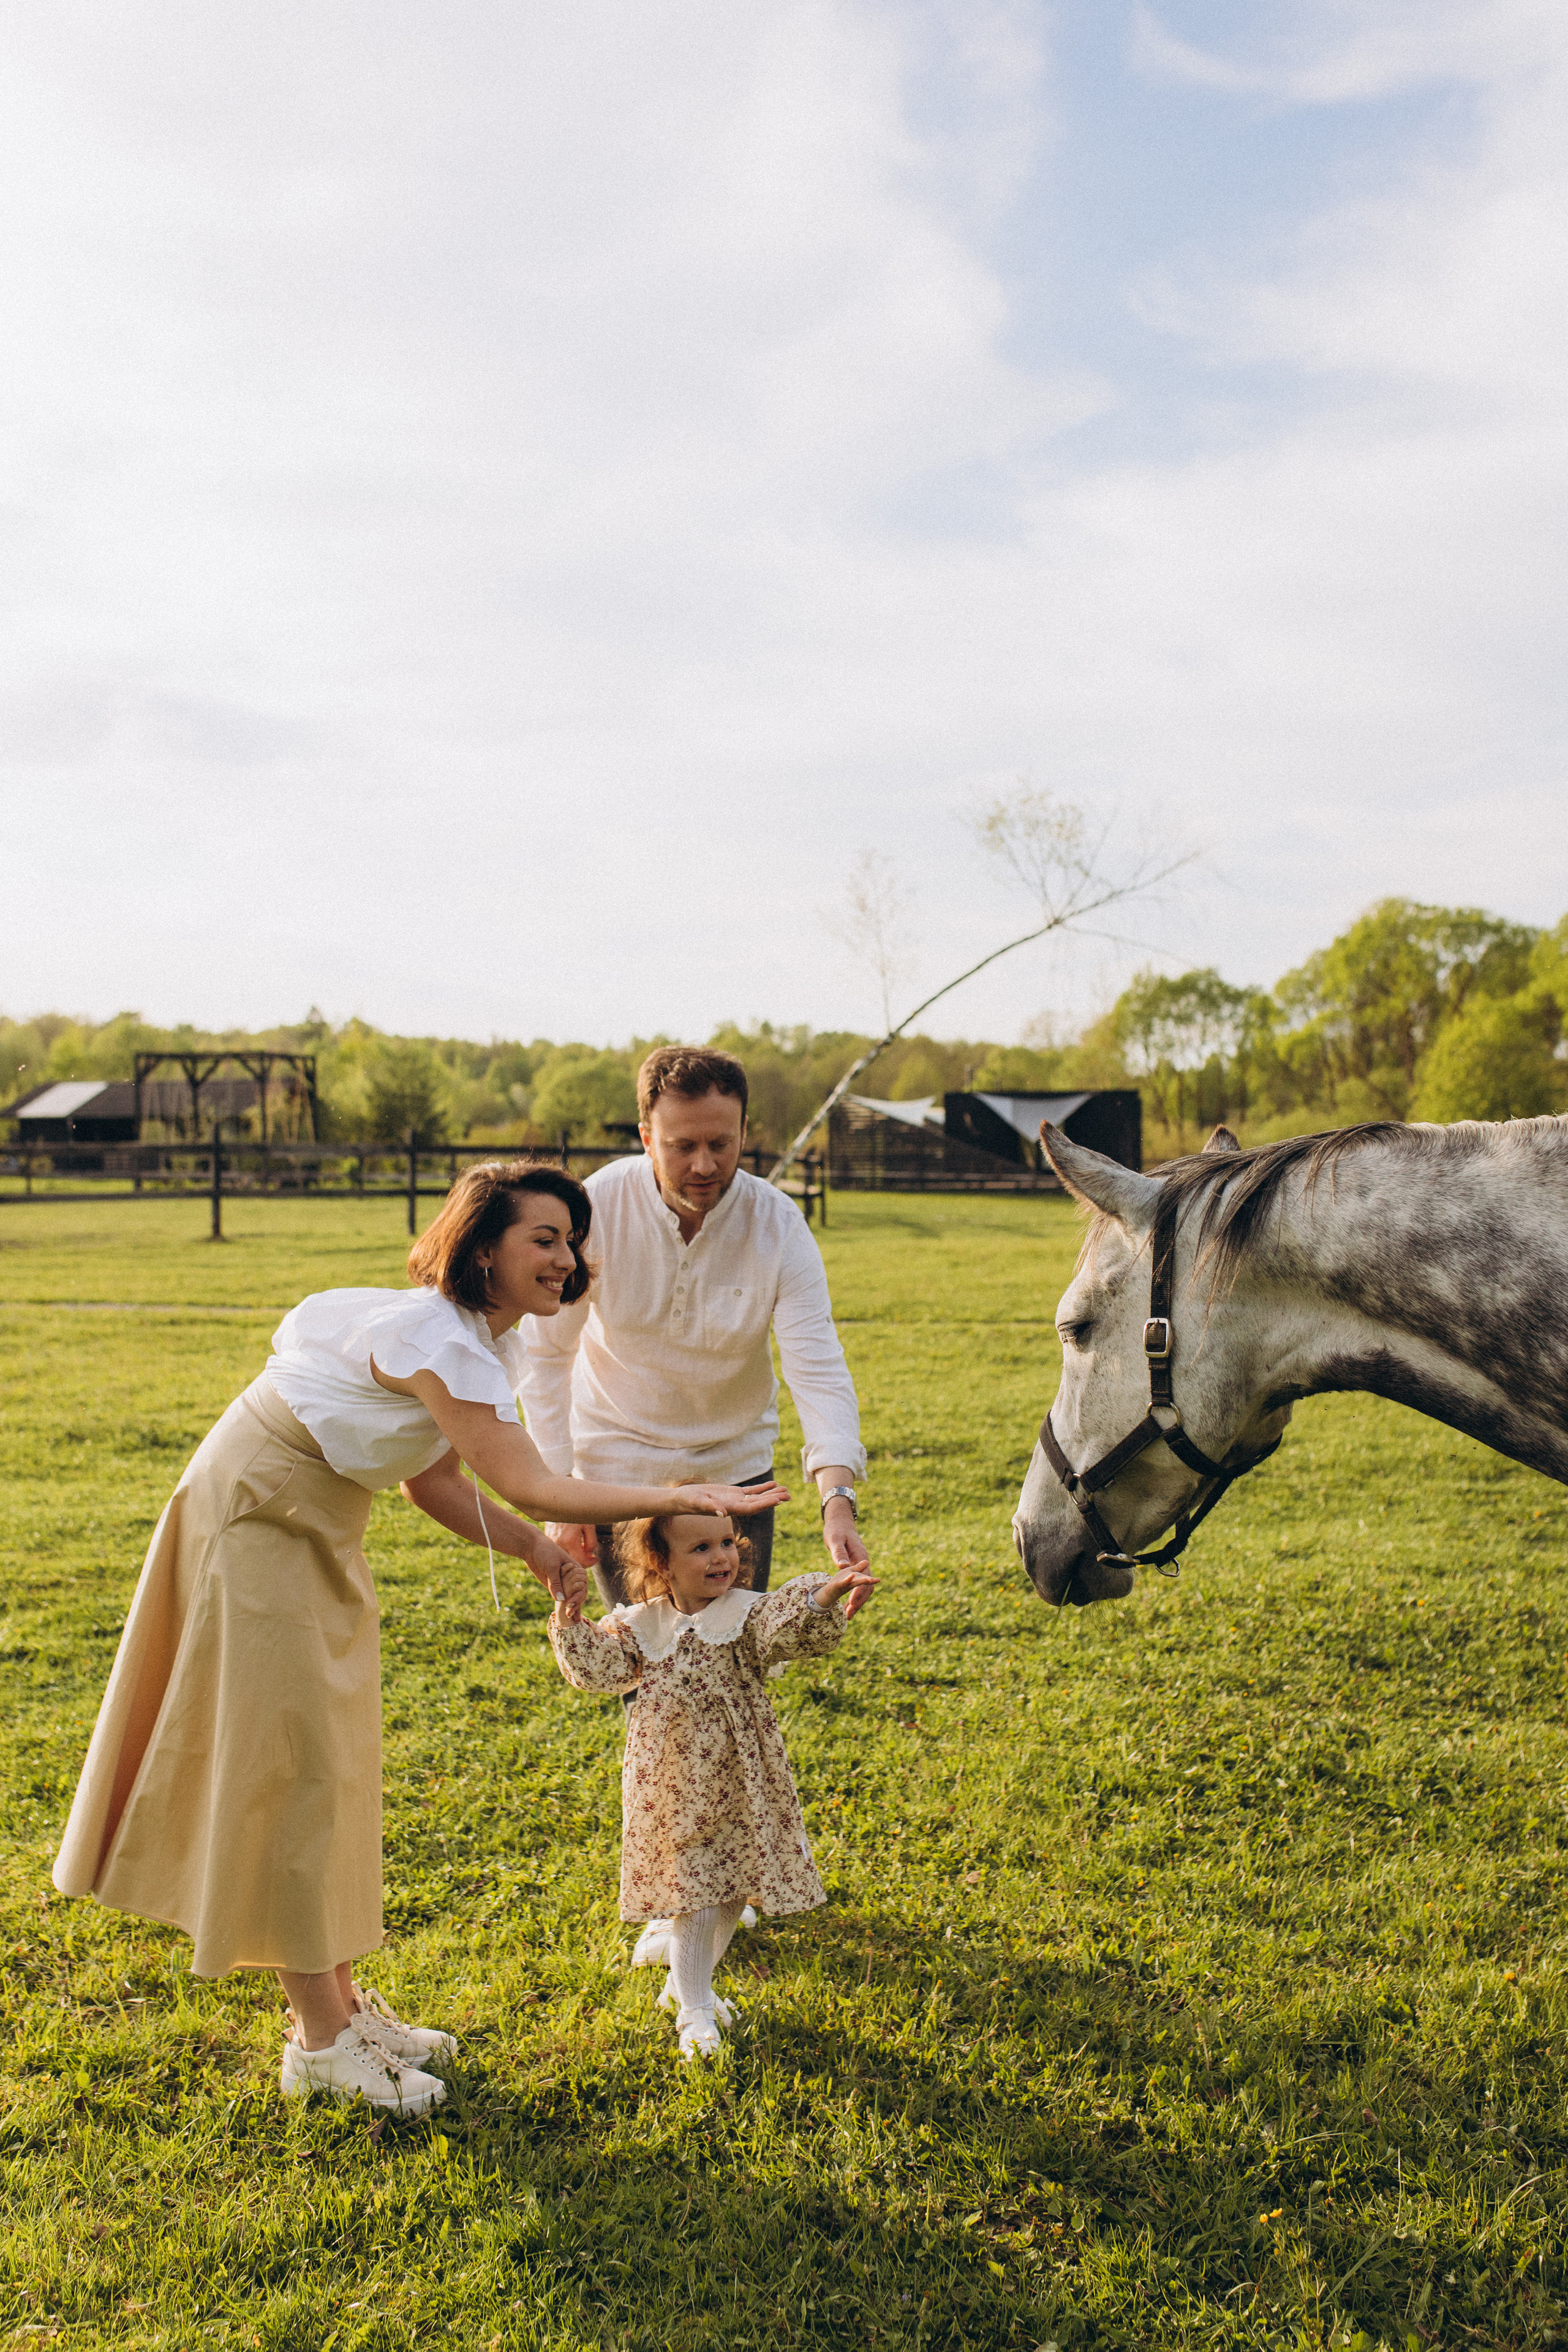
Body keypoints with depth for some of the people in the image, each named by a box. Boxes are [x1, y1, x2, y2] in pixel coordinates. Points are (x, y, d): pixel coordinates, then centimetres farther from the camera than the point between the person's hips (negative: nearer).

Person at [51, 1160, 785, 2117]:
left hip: (320, 1529, 10)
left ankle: (339, 2000, 26)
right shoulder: (438, 1339, -28)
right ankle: (320, 2040, 9)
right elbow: (530, 1486, -32)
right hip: (255, 1522, -10)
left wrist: (538, 1553, -6)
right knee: (295, 1767, -3)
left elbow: (432, 1480, 6)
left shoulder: (484, 1340, 2)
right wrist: (686, 1496, -29)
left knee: (335, 1763, 14)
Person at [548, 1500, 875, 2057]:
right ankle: (693, 2010, 18)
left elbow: (787, 1631, -26)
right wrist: (569, 1618, -14)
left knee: (731, 1896, 13)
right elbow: (595, 1669, -3)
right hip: (673, 1791, -1)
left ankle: (684, 1985, 37)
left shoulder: (749, 1615, -7)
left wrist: (824, 1600, -45)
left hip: (738, 1786, 1)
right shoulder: (640, 1628, 0)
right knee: (694, 1900, -1)